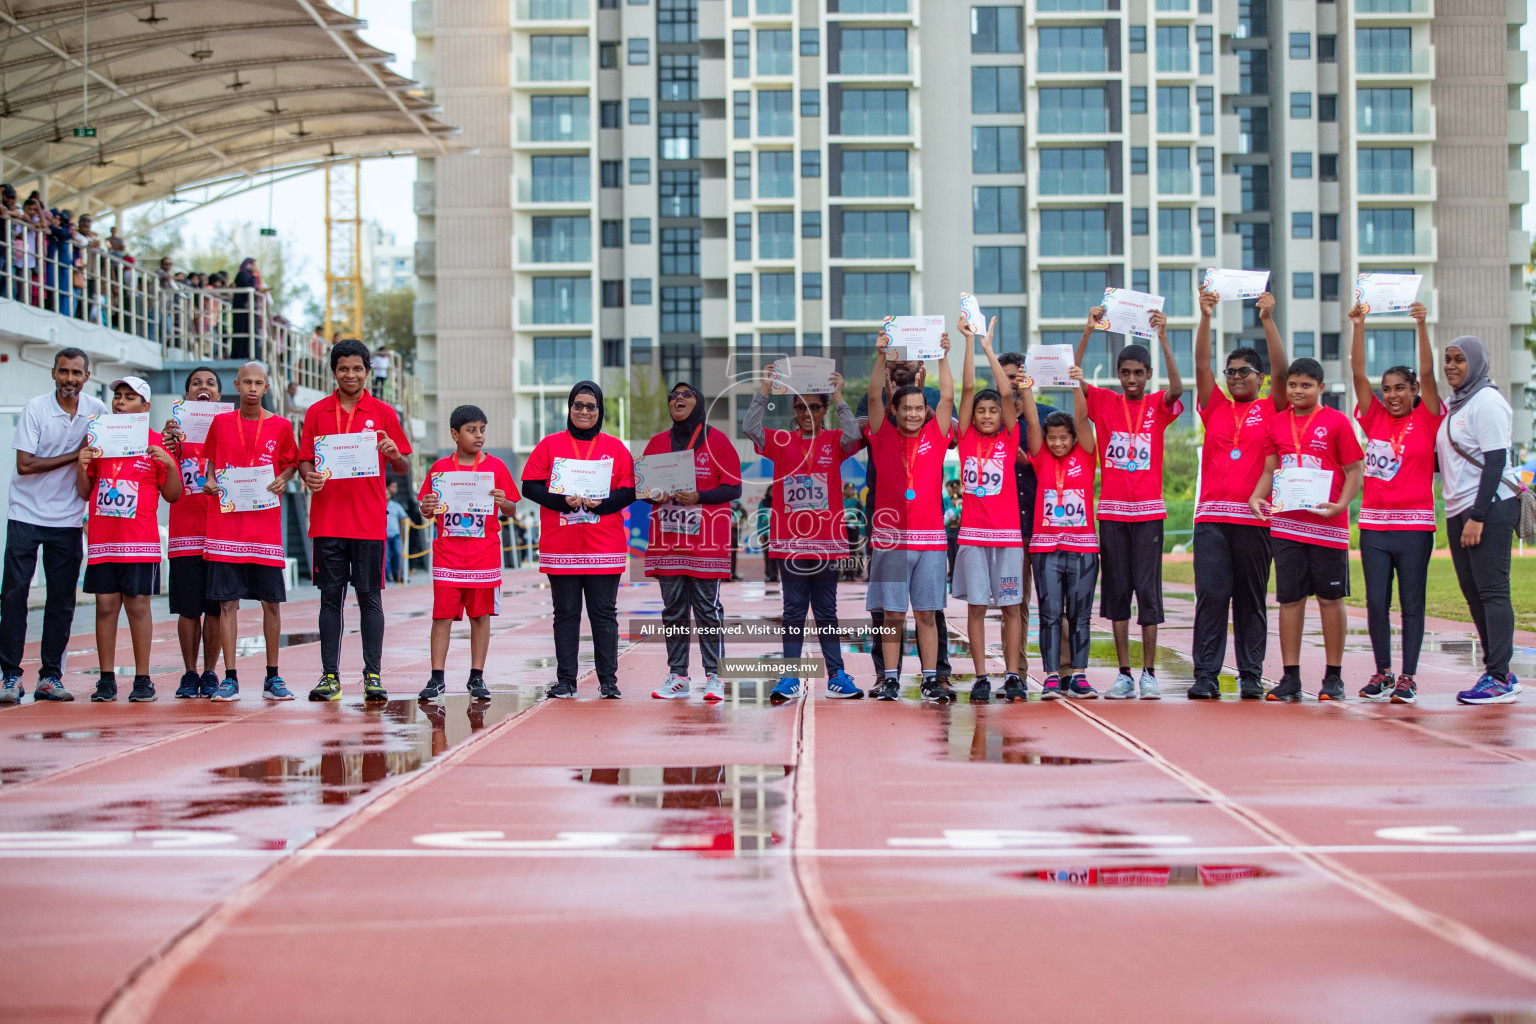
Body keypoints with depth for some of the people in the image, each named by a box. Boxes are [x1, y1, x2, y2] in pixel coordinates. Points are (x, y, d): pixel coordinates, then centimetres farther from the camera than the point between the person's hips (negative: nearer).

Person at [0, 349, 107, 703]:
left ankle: (50, 677, 10)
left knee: (62, 600, 3)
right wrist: (74, 455, -14)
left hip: (68, 518, 3)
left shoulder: (96, 410, 2)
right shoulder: (35, 409, -8)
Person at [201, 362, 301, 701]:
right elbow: (212, 462, 15)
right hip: (226, 519, 0)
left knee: (271, 600, 2)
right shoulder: (220, 423, 6)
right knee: (228, 600, -2)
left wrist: (283, 478, -7)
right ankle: (230, 678, 2)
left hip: (266, 520, 0)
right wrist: (209, 482, -4)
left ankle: (272, 677, 12)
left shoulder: (280, 426, 5)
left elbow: (291, 463, 14)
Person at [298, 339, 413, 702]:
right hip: (327, 519, 1)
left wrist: (394, 455, -15)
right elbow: (305, 461, 9)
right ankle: (330, 675, 7)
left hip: (369, 520, -1)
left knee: (370, 597, -1)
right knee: (330, 597, 4)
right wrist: (309, 476, -13)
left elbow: (404, 468, 7)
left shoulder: (383, 414, 6)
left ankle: (373, 675, 1)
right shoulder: (316, 413, 9)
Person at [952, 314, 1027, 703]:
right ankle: (980, 678, 5)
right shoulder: (966, 438, 6)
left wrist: (988, 347, -6)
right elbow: (967, 388, -1)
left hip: (1008, 532, 0)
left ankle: (1013, 676, 6)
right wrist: (969, 341, -6)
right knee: (976, 605, 1)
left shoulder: (1009, 439, 5)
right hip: (972, 532, 0)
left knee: (1011, 605, 1)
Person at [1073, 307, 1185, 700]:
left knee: (1148, 590, -3)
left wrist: (1163, 337, -24)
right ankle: (1124, 675, 8)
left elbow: (1177, 388, -18)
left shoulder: (1158, 405, 3)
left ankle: (1149, 674, 3)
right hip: (1111, 510, 2)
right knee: (1116, 590, 4)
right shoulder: (1104, 402, 6)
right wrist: (1088, 333, -16)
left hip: (1149, 511, -1)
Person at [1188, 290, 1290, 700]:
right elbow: (1201, 364, 3)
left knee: (1252, 598, 4)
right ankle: (1206, 675, -4)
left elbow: (1281, 370, -4)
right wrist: (1205, 316, -7)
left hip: (1254, 516, -1)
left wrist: (1268, 320, -12)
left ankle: (1251, 676, 8)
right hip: (1211, 516, 1)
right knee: (1211, 595, -4)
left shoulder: (1270, 410, 8)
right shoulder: (1215, 408, 13)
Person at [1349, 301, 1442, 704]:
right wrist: (1357, 326, -5)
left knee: (1411, 603, 2)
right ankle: (1383, 673, 14)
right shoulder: (1375, 418, 8)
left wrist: (1422, 325, -17)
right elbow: (1358, 373, 3)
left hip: (1414, 523, -3)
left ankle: (1407, 678, 5)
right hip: (1374, 522, 3)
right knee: (1376, 602, 4)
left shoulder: (1426, 420, 1)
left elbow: (1428, 373, -10)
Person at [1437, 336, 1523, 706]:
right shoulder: (1454, 405, 18)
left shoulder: (1488, 402, -8)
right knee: (1474, 593, 8)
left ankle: (1499, 679, -11)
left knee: (1492, 590, -10)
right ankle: (1497, 671, 13)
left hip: (1489, 510, -9)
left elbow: (1494, 463, -15)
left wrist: (1478, 516, -19)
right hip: (1458, 510, 9)